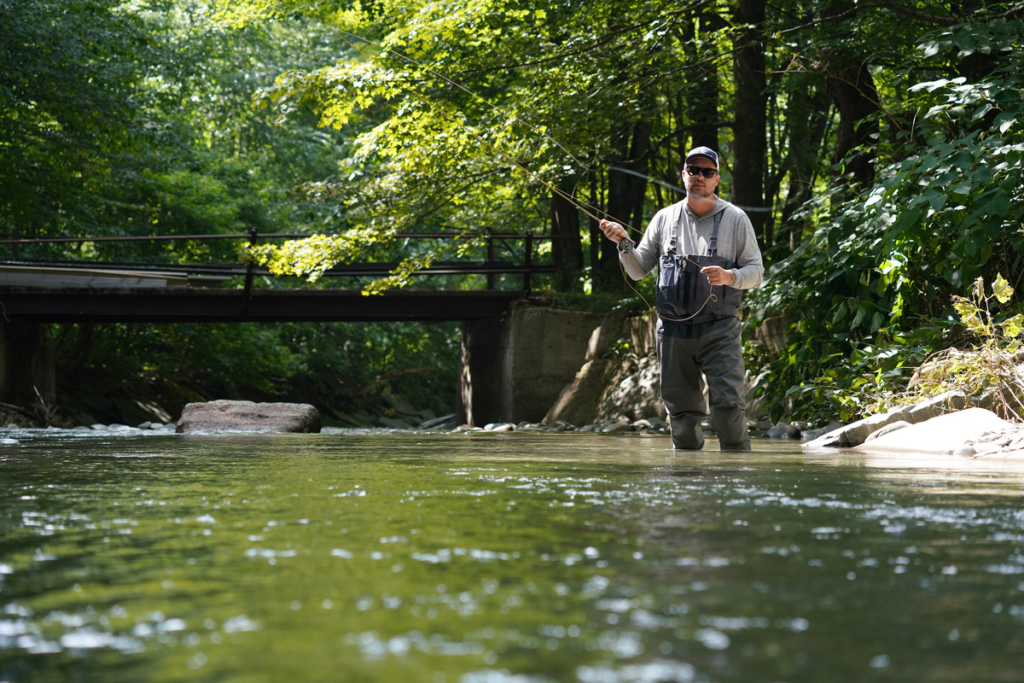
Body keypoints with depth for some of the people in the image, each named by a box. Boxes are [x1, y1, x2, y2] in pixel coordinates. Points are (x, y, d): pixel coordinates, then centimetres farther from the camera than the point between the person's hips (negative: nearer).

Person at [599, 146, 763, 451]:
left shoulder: (734, 219, 3)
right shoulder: (665, 218, 10)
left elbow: (756, 272, 3)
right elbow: (638, 270, 13)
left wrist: (729, 277, -17)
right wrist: (623, 243, -5)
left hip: (718, 331, -3)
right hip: (673, 330, 3)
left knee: (728, 407, -14)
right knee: (682, 412, 6)